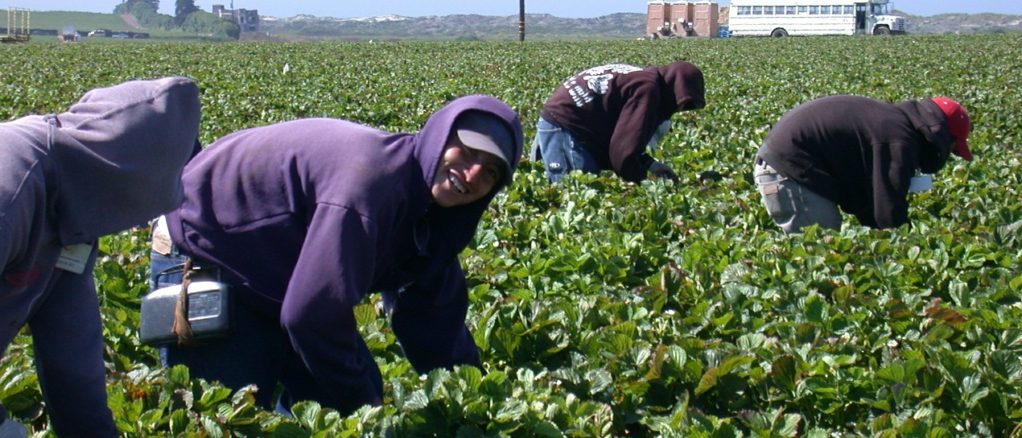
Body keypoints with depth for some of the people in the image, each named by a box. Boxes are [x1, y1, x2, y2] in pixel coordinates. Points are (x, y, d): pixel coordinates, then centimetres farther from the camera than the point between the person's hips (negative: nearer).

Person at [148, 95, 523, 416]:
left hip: (273, 276, 9)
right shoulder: (373, 176, -33)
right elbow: (311, 315, -34)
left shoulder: (426, 216, -3)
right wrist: (364, 409, -22)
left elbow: (438, 333, 5)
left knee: (361, 394, 6)